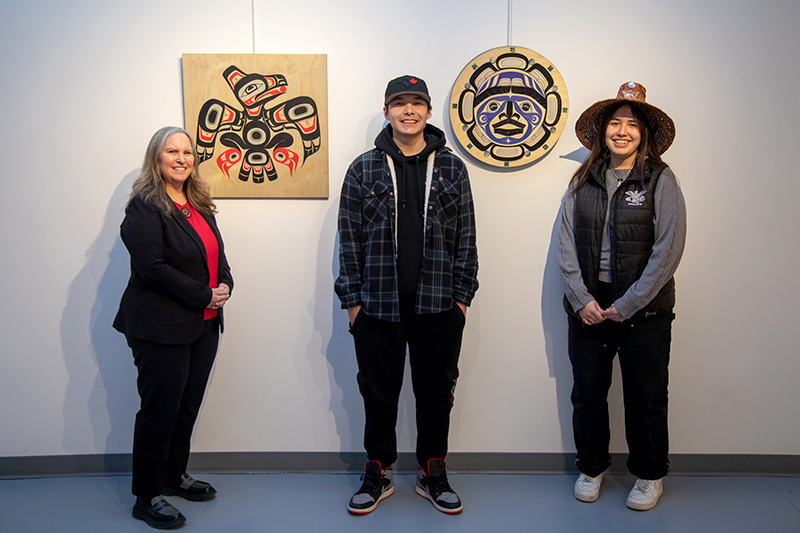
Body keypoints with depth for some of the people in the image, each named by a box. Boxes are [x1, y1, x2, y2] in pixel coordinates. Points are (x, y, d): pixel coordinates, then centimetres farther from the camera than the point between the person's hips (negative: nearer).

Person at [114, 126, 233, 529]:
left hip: (203, 325, 8)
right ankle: (146, 498, 15)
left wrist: (224, 285, -4)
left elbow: (217, 253, 17)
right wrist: (204, 296, -18)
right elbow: (152, 266, -20)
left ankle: (175, 475, 33)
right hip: (160, 327, -8)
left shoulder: (199, 205, 14)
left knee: (188, 404, 15)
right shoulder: (145, 207, -11)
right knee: (160, 409, 0)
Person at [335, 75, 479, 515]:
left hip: (439, 305, 1)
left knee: (436, 391, 11)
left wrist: (462, 295, 1)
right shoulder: (364, 169, 4)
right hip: (377, 306, 0)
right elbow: (349, 238, 3)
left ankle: (432, 473, 27)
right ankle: (377, 474, 27)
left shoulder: (451, 169, 7)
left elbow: (466, 236, 7)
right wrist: (352, 298, -2)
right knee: (378, 392, 10)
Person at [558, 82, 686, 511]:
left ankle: (649, 476, 28)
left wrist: (627, 305, -13)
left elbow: (668, 249, -9)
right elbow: (566, 242, 2)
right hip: (588, 308, 3)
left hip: (644, 311, -2)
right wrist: (581, 298, -8)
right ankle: (592, 468, 31)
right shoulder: (583, 180, 6)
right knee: (587, 392, 11)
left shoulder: (660, 180, -3)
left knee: (646, 397, 8)